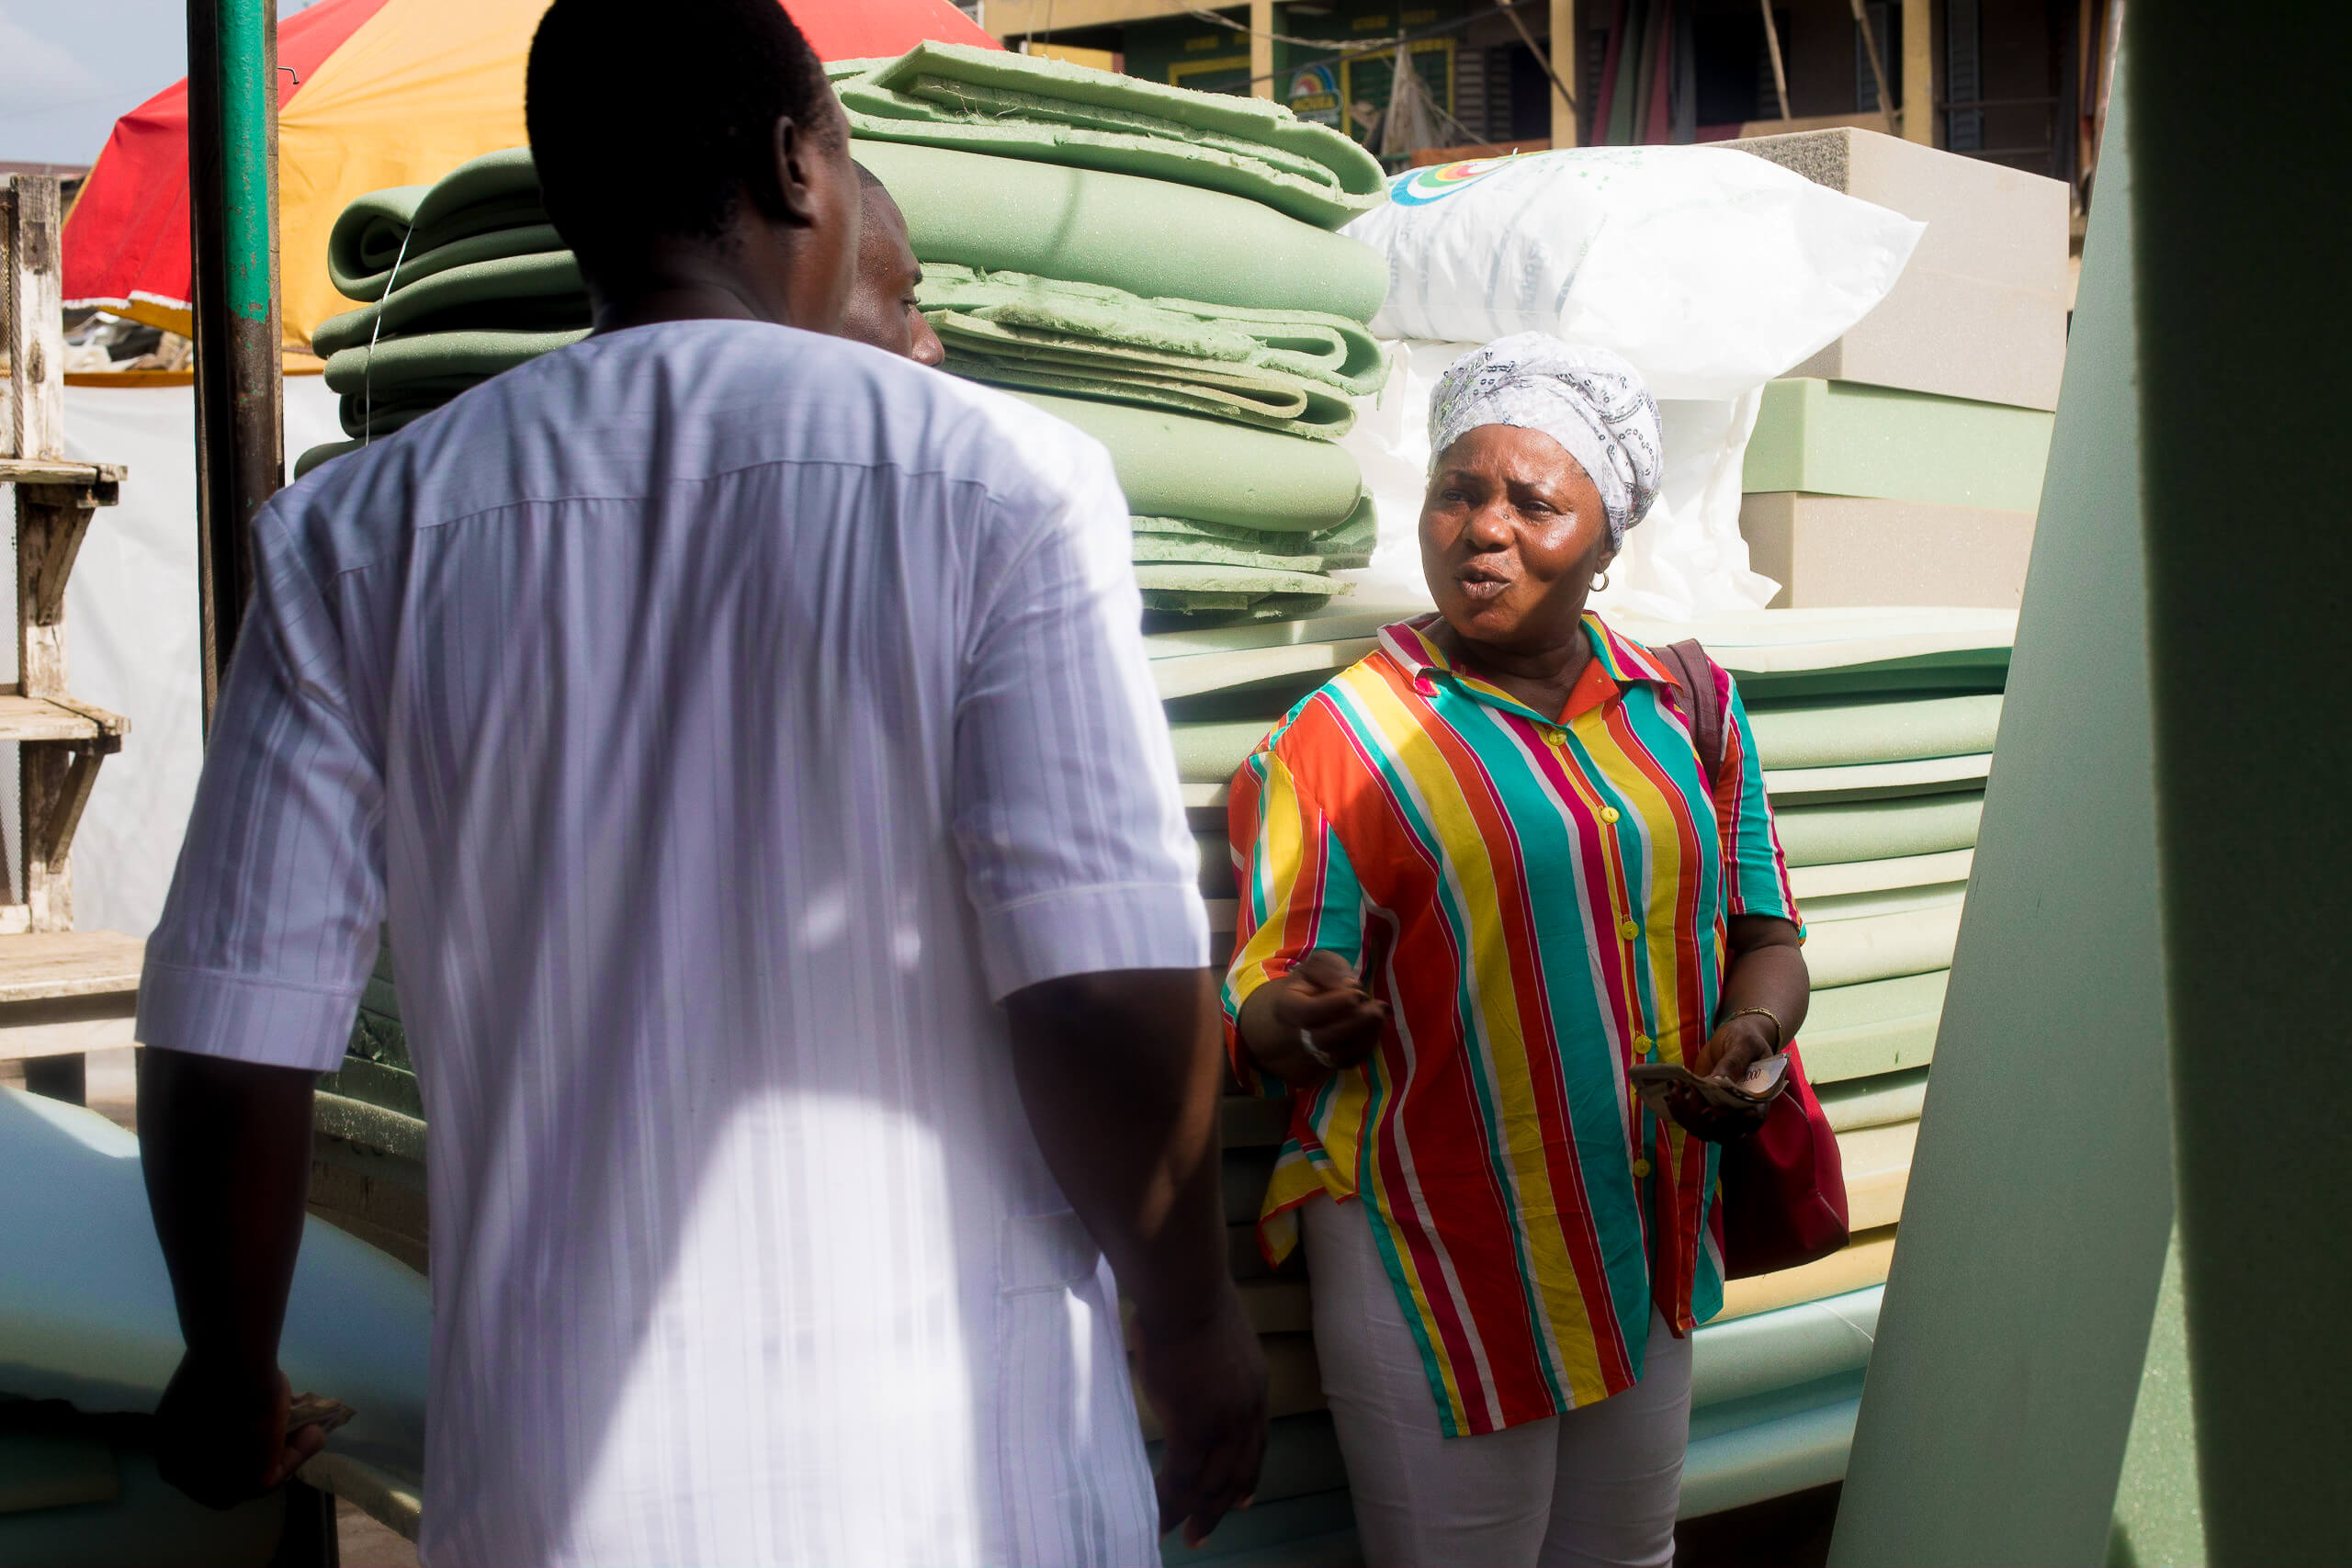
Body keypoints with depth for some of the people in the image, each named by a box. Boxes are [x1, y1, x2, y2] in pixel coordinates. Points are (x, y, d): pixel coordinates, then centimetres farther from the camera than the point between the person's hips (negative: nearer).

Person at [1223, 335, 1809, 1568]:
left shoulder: (1685, 710, 7)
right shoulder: (1337, 739, -7)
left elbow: (1763, 934, 12)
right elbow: (1259, 1031, -8)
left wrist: (1748, 1032, -10)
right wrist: (1303, 1019, -31)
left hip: (1650, 1242, 5)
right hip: (1438, 1260, -5)